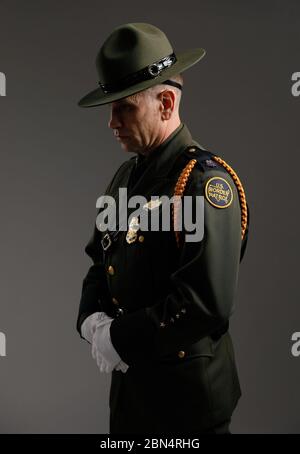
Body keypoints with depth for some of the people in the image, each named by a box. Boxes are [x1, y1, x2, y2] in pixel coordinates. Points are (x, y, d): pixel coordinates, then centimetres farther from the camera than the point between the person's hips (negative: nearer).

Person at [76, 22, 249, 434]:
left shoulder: (206, 180, -18)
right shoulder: (128, 174, 8)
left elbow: (209, 300, -26)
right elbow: (101, 262, 16)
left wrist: (121, 338, -19)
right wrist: (92, 319, -3)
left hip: (187, 389, -7)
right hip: (130, 378, 7)